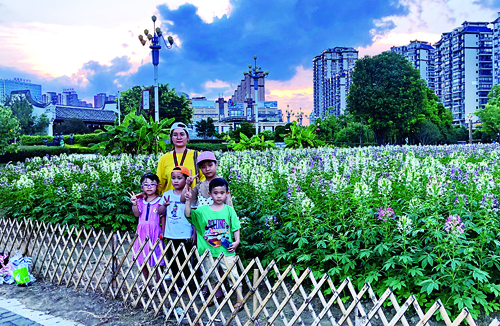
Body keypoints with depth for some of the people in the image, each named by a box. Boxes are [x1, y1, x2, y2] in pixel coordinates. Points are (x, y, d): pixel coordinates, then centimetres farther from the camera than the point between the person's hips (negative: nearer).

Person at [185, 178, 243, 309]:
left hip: (226, 250, -2)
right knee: (211, 276, 16)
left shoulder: (229, 210, 0)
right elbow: (188, 215, -10)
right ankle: (217, 295, 36)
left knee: (233, 274, 0)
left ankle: (239, 299, 10)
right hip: (209, 251, 2)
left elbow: (235, 227, 3)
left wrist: (236, 241, -7)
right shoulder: (203, 210, 0)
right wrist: (188, 200, -20)